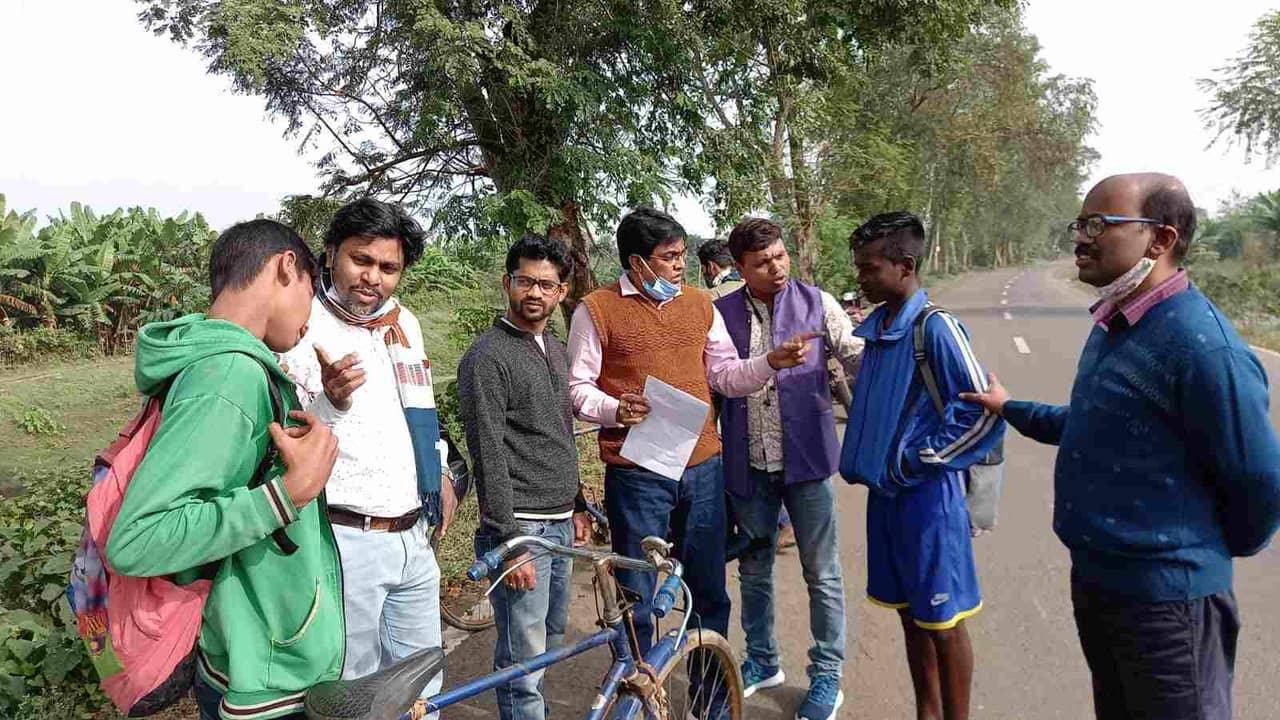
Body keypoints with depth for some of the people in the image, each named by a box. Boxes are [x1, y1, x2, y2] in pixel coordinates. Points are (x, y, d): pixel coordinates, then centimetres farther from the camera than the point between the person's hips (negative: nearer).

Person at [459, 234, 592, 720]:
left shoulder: (556, 351, 14)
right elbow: (489, 456, -16)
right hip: (521, 526, -8)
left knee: (551, 644, 18)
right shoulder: (486, 357, -12)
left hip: (560, 524, 8)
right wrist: (509, 540, -19)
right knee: (524, 662, -1)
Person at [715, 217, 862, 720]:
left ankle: (827, 675, 26)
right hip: (748, 467, 2)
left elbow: (859, 358, -6)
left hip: (806, 459, -2)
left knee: (822, 574, 8)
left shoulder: (816, 303, -2)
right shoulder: (721, 314, 1)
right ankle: (762, 661, 38)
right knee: (754, 570, 17)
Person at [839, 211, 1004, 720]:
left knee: (942, 620, 7)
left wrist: (918, 459, -13)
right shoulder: (873, 327, 5)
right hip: (883, 490, 7)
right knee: (909, 612, 18)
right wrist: (862, 458, 10)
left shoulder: (935, 327, -17)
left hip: (927, 496, -7)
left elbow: (985, 415, -19)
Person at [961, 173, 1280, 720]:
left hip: (1165, 599, -8)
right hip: (1093, 581, 9)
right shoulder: (1112, 325, 5)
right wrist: (1009, 408, 25)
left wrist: (1213, 551, -2)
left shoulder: (1203, 344, -24)